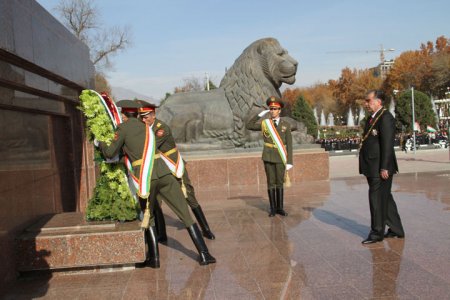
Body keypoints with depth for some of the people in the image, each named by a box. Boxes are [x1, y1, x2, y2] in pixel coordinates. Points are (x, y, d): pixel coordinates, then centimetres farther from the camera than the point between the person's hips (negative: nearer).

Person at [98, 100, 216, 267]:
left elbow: (110, 154, 6)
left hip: (144, 177, -3)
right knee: (185, 214, 6)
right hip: (163, 172, 4)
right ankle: (204, 254, 2)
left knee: (148, 217, 20)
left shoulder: (122, 128, 6)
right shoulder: (144, 127, 24)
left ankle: (154, 258, 15)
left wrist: (100, 143, 25)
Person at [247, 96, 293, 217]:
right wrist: (259, 115, -3)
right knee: (271, 183, 2)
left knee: (280, 183, 4)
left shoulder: (286, 125, 0)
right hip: (268, 157, 0)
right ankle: (273, 208, 10)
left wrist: (289, 162, -6)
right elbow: (249, 126, 7)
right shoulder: (264, 123, 2)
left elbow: (289, 145, -1)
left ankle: (280, 208, 14)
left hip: (280, 158, 0)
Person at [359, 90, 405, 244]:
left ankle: (377, 233, 9)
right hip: (372, 168, 10)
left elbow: (387, 144, -19)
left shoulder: (385, 117, -14)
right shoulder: (372, 118, 16)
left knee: (377, 199, -2)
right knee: (385, 198, 16)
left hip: (380, 168, -10)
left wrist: (384, 168, -22)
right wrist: (367, 168, 16)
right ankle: (396, 230, 27)